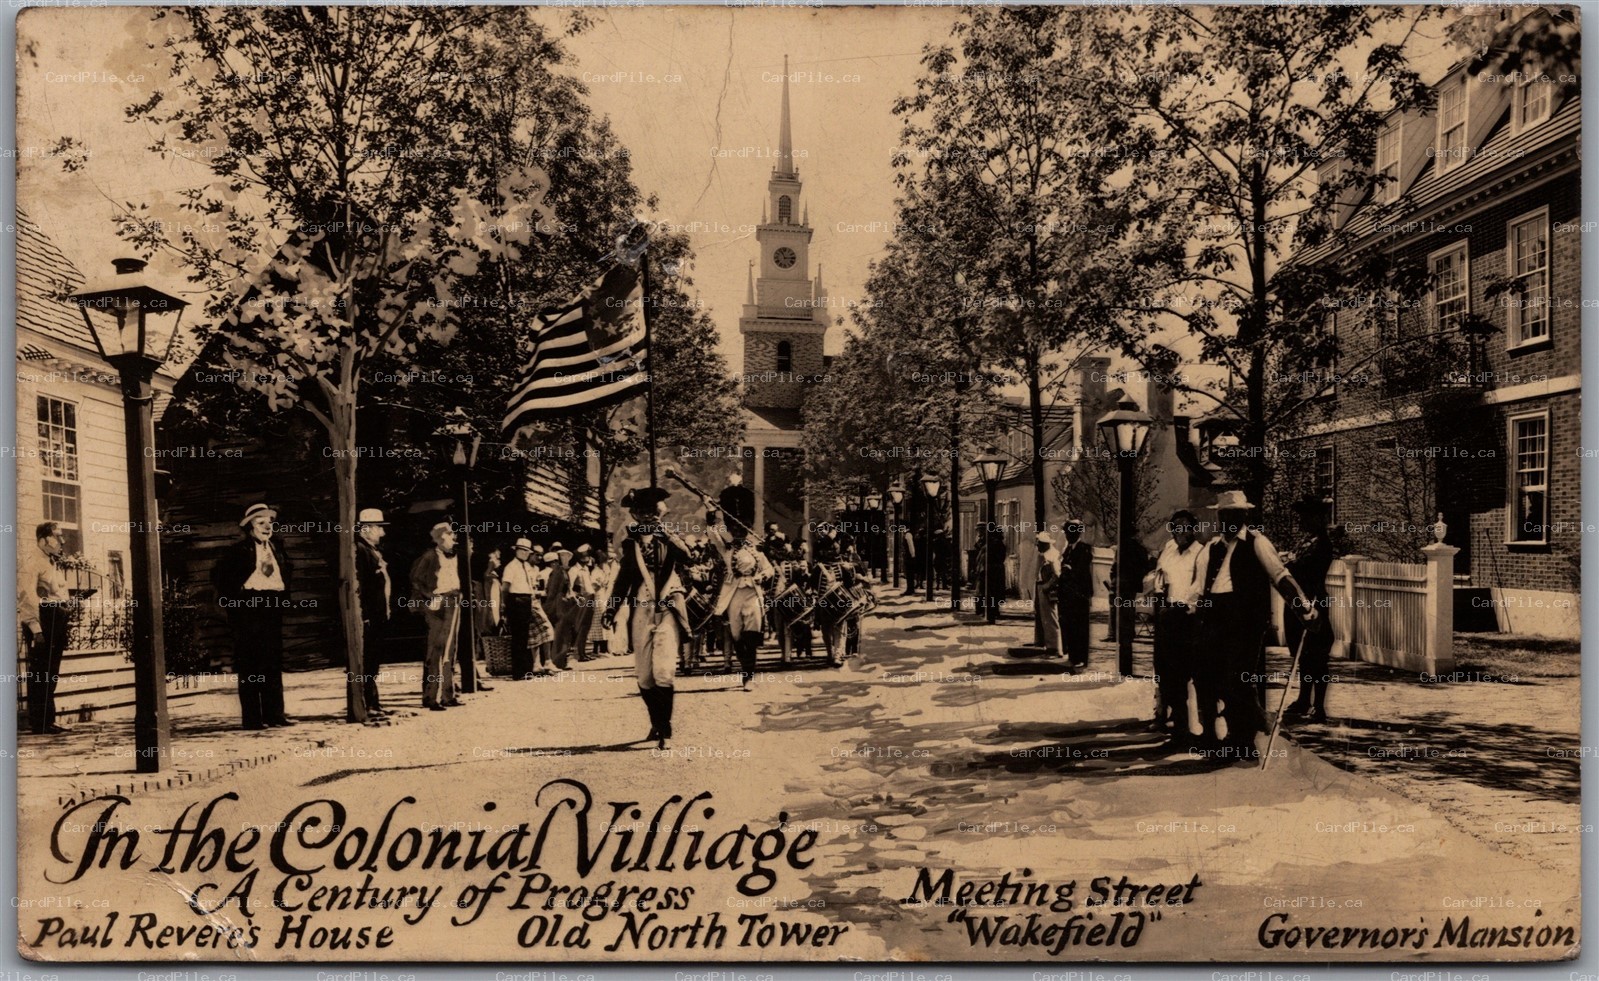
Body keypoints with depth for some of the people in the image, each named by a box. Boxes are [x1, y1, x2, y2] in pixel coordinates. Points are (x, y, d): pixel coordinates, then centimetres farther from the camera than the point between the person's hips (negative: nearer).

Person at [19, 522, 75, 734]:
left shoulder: (56, 565, 20)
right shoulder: (30, 564, -9)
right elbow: (26, 597, -17)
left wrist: (67, 624, 17)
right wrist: (36, 629, -21)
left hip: (57, 622, 9)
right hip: (42, 622, -9)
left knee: (51, 674, 13)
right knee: (40, 674, -5)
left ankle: (48, 720, 20)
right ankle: (39, 724, -1)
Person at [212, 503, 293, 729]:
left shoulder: (277, 548, 13)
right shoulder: (237, 551, -3)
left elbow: (287, 573, 24)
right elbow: (218, 576, -4)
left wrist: (283, 595, 10)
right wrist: (235, 597, -8)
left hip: (272, 610, 6)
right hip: (247, 611, -5)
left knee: (274, 664, 7)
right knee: (249, 667, -2)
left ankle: (274, 713, 12)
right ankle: (251, 717, 2)